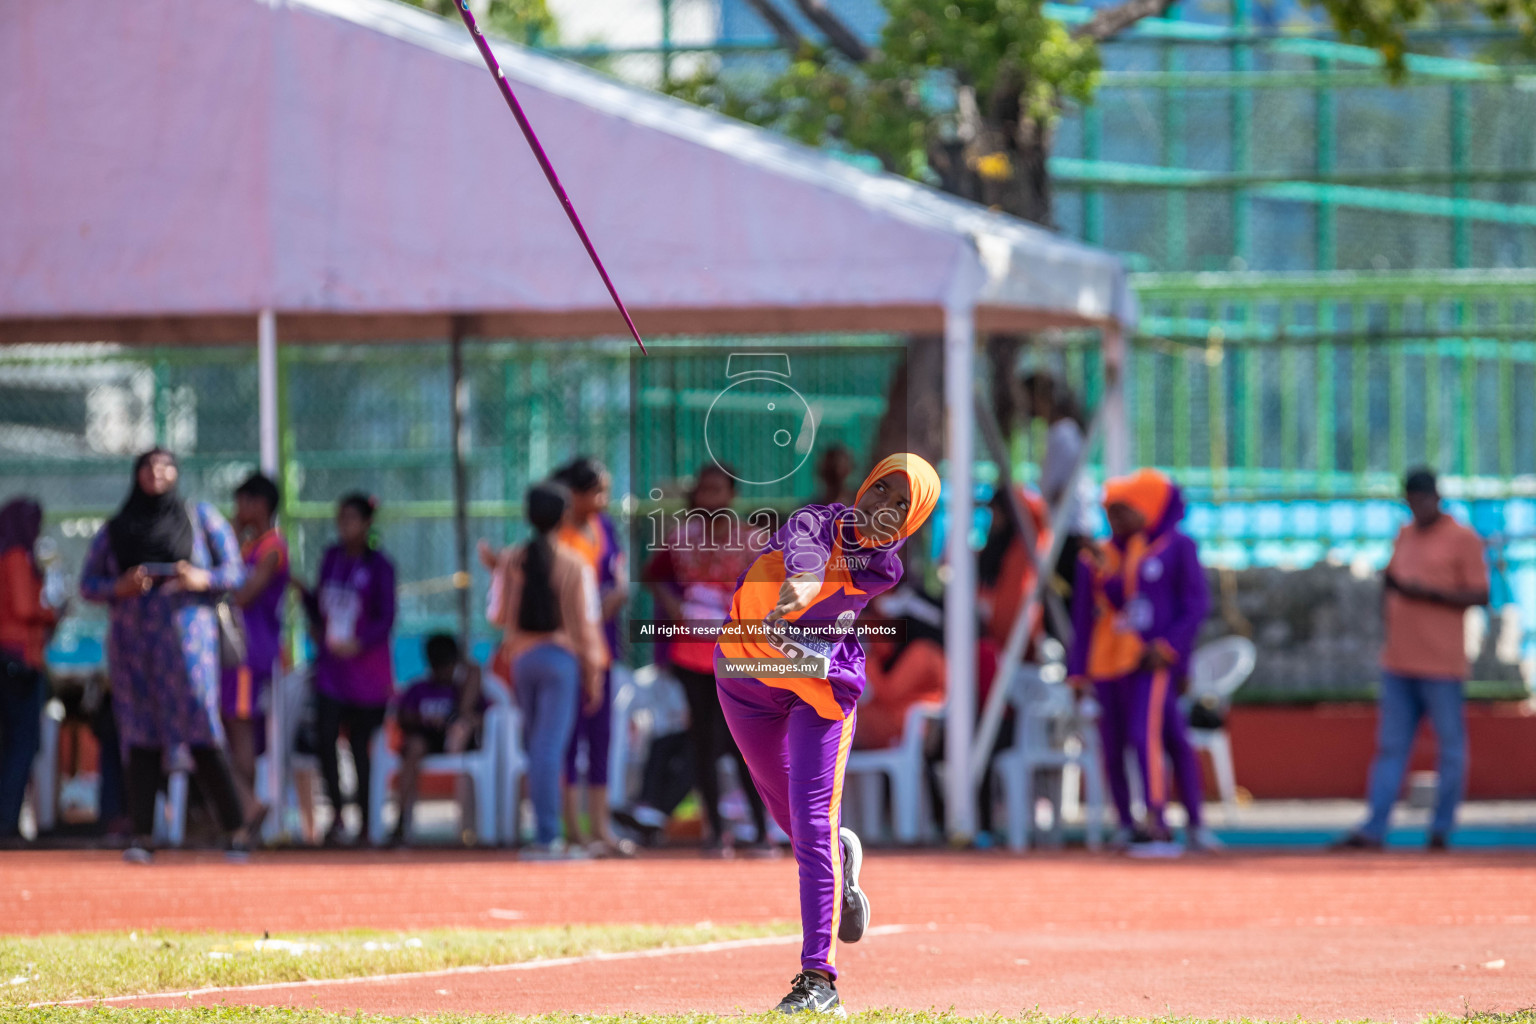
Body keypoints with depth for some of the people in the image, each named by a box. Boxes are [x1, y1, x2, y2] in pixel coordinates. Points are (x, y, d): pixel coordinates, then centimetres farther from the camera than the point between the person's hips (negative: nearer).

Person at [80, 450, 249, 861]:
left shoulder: (201, 517, 11)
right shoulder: (113, 530, 16)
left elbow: (235, 572, 7)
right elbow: (88, 583, 14)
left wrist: (203, 580, -13)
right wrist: (120, 587, -7)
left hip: (186, 634, -2)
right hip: (131, 640, 3)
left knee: (202, 736, -11)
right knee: (142, 739, -2)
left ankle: (235, 833, -8)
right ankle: (141, 837, -3)